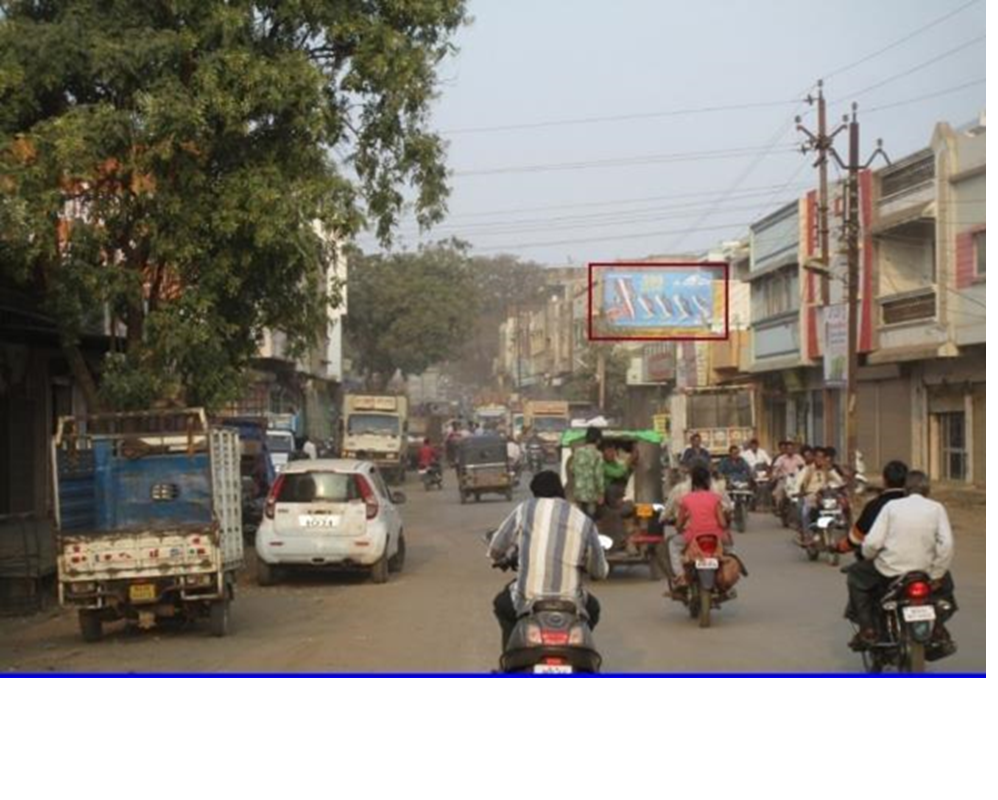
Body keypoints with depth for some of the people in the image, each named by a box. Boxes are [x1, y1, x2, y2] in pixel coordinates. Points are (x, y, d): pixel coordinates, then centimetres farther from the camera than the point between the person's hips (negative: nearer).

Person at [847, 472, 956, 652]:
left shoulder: (892, 506, 0)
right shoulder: (937, 508, 2)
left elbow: (872, 542, -8)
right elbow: (947, 545, -9)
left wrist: (868, 556, 14)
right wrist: (936, 576, 1)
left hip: (890, 571, -1)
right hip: (925, 571, 2)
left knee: (856, 575, 26)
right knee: (945, 581, 34)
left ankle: (868, 630, 13)